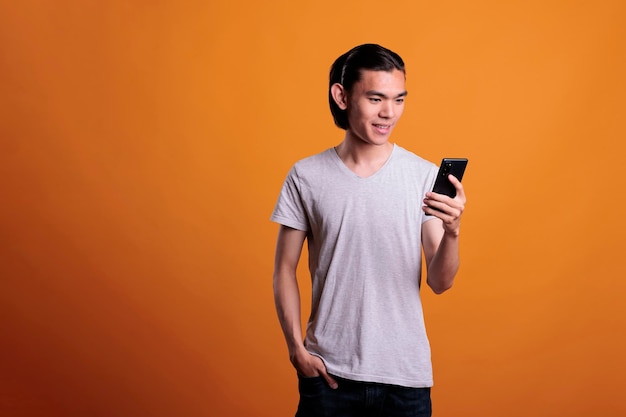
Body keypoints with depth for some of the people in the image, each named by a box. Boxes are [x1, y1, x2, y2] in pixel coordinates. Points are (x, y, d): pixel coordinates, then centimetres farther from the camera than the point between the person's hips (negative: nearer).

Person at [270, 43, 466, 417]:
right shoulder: (306, 177, -5)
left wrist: (452, 231, -23)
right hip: (328, 372, 0)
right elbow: (285, 269, 2)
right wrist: (297, 348, -5)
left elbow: (440, 283, -5)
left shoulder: (425, 176, -6)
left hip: (405, 374, 0)